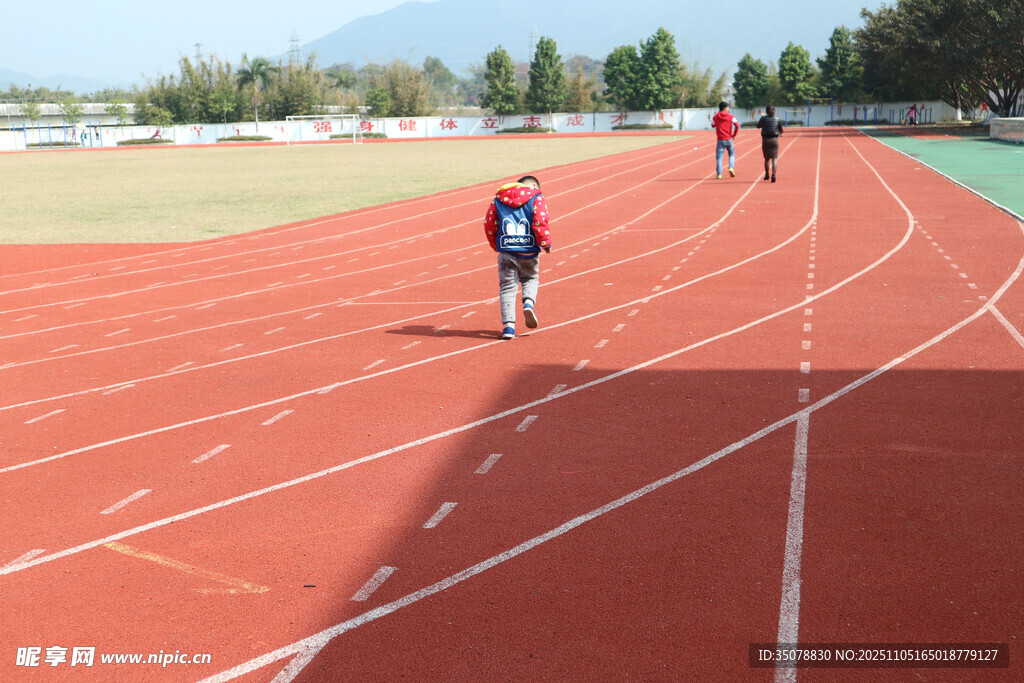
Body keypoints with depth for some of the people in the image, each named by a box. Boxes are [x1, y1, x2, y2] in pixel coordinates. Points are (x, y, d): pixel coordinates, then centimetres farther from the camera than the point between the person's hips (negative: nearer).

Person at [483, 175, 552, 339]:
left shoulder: (498, 199, 14)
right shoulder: (537, 199, 4)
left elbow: (489, 224, 9)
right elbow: (540, 222, -10)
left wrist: (495, 245, 21)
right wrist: (546, 243, 1)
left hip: (506, 251, 1)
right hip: (529, 250, -1)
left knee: (507, 287, 6)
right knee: (531, 279, 23)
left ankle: (508, 325, -6)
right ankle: (529, 302, -6)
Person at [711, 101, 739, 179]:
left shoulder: (715, 117, 0)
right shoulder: (731, 117, -4)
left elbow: (713, 125, 16)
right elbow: (737, 125, -12)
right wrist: (734, 134, 1)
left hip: (720, 140, 1)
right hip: (729, 139, 0)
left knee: (719, 157, 3)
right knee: (732, 154, 18)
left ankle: (719, 174, -4)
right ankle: (731, 167, -6)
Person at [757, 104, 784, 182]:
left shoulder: (763, 118, -5)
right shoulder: (777, 119, -2)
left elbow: (758, 126, 7)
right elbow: (781, 129, 3)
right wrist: (780, 134, 25)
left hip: (765, 140, 0)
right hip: (774, 140, 0)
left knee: (767, 158, 16)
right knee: (774, 158, -2)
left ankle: (767, 174, 24)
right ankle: (773, 174, -18)